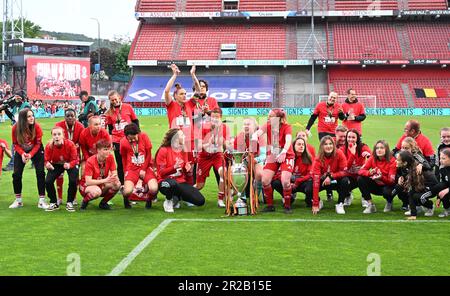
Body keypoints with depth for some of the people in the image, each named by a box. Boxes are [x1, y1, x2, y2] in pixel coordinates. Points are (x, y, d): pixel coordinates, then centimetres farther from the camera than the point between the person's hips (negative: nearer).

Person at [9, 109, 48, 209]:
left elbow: (38, 143, -18)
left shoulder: (37, 127, -25)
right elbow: (15, 144, -12)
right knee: (16, 174, -4)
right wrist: (22, 153, -29)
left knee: (40, 173, -10)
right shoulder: (16, 128, -23)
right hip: (21, 152, 1)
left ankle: (42, 201, -3)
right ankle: (18, 201, 12)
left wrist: (31, 154, -32)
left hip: (36, 151, -1)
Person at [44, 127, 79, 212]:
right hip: (56, 164, 2)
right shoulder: (49, 146, -23)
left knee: (73, 181, -27)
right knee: (48, 181, -19)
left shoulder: (70, 144, -29)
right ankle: (53, 203, 6)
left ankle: (69, 203, -2)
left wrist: (69, 165, -45)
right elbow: (47, 160, -14)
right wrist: (47, 164, -39)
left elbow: (75, 159, -23)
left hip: (70, 164, -2)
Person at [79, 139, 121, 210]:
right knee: (97, 191, -39)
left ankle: (103, 203, 2)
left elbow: (114, 174, -9)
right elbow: (88, 182, -29)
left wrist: (114, 178, -35)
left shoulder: (110, 157, -10)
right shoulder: (90, 161, -24)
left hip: (102, 185, 5)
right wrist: (105, 180, -37)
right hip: (86, 186, -5)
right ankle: (84, 203, -6)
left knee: (117, 185, -23)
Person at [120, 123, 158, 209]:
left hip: (146, 167, 0)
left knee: (154, 189, -26)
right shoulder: (123, 142, -7)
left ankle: (149, 201, 10)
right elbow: (124, 159, 8)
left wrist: (144, 169, -5)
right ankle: (126, 200, 11)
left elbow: (148, 154, -1)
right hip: (132, 169, 0)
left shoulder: (144, 137, -8)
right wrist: (126, 171, 5)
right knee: (128, 191, -27)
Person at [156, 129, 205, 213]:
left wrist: (187, 169, -9)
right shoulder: (163, 150, -8)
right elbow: (161, 173, -10)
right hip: (166, 181, -6)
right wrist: (174, 167, -26)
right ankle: (168, 201, -9)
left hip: (180, 182, 6)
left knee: (200, 201, -12)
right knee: (172, 183, -45)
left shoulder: (183, 151, 9)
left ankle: (177, 197, 15)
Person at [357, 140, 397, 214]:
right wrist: (370, 173, -36)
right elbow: (360, 171, -15)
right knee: (360, 179, -21)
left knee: (387, 192, -38)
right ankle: (370, 205, -11)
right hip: (376, 185, 4)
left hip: (387, 186, -3)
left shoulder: (392, 161, -17)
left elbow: (391, 181, -21)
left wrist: (382, 177, -42)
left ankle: (389, 203, 4)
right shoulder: (372, 158, -8)